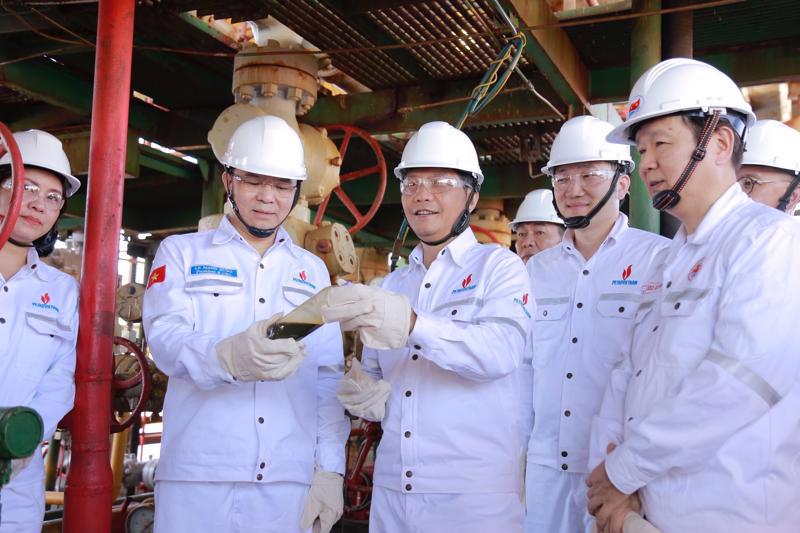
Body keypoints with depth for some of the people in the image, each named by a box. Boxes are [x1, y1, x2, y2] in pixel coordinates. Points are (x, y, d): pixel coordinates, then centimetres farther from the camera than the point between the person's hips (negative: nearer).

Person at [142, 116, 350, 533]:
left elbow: (328, 376, 10)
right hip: (198, 478, -2)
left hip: (290, 481, 2)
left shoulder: (312, 271, 15)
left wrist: (329, 467, 0)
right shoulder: (181, 253, 7)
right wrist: (229, 357, -30)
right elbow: (165, 339, -9)